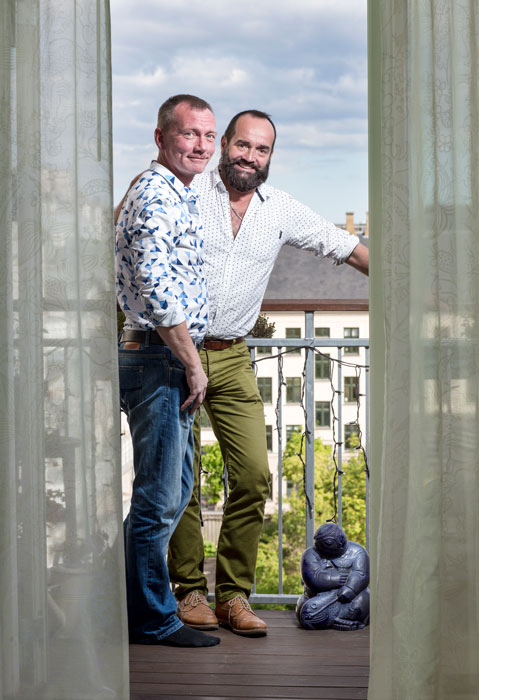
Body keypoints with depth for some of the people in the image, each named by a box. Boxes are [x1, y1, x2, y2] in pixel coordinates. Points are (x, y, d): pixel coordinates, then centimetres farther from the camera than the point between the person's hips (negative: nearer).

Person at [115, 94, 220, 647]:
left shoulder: (177, 196, 18)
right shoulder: (156, 197, -16)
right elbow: (156, 290, -26)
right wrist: (193, 364, -18)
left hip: (170, 360, 11)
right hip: (159, 358, -11)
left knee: (172, 492, 17)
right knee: (159, 497, -3)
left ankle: (145, 610, 27)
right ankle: (152, 620, 8)